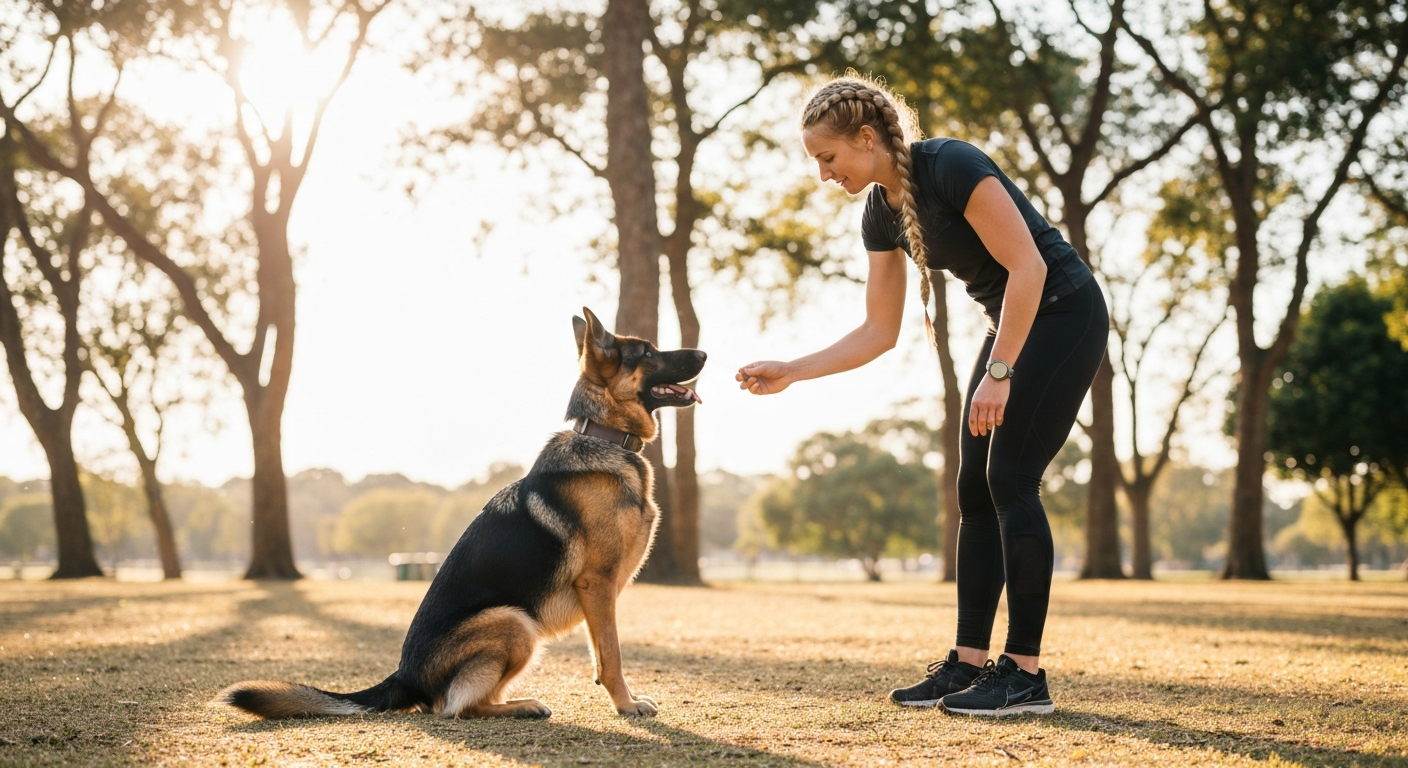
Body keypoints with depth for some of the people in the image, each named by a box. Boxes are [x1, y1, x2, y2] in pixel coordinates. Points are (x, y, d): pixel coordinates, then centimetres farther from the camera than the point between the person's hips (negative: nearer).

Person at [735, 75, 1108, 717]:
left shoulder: (950, 167, -23)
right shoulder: (881, 213, 3)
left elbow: (1028, 265, -25)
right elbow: (878, 332, 7)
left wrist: (997, 373, -26)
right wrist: (789, 373, 1)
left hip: (1064, 314, -9)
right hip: (1013, 325, 9)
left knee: (1010, 479, -12)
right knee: (976, 489, 4)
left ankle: (1026, 674, -8)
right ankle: (970, 663, 9)